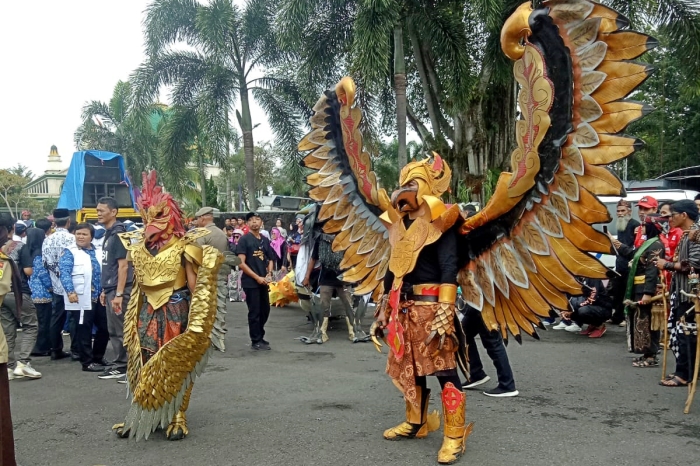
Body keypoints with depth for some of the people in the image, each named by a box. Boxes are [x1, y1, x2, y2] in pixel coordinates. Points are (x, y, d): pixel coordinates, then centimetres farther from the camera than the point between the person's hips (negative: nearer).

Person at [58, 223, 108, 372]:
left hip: (98, 298, 7)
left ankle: (98, 357, 28)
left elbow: (103, 272, 22)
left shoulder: (97, 251, 16)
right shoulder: (69, 252, -3)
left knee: (105, 328, 12)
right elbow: (64, 273, -15)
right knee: (84, 331, -1)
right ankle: (87, 362, 8)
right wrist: (70, 291, -28)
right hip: (81, 299, -7)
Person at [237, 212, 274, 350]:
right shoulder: (244, 239, -7)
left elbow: (270, 260, 20)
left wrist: (269, 274, 1)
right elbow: (241, 263, -13)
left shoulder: (265, 240, 11)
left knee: (265, 310, 14)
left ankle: (259, 337, 30)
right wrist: (257, 277, -15)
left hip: (263, 282, 6)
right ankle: (256, 341, 11)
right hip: (250, 282, -6)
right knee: (254, 312, 0)